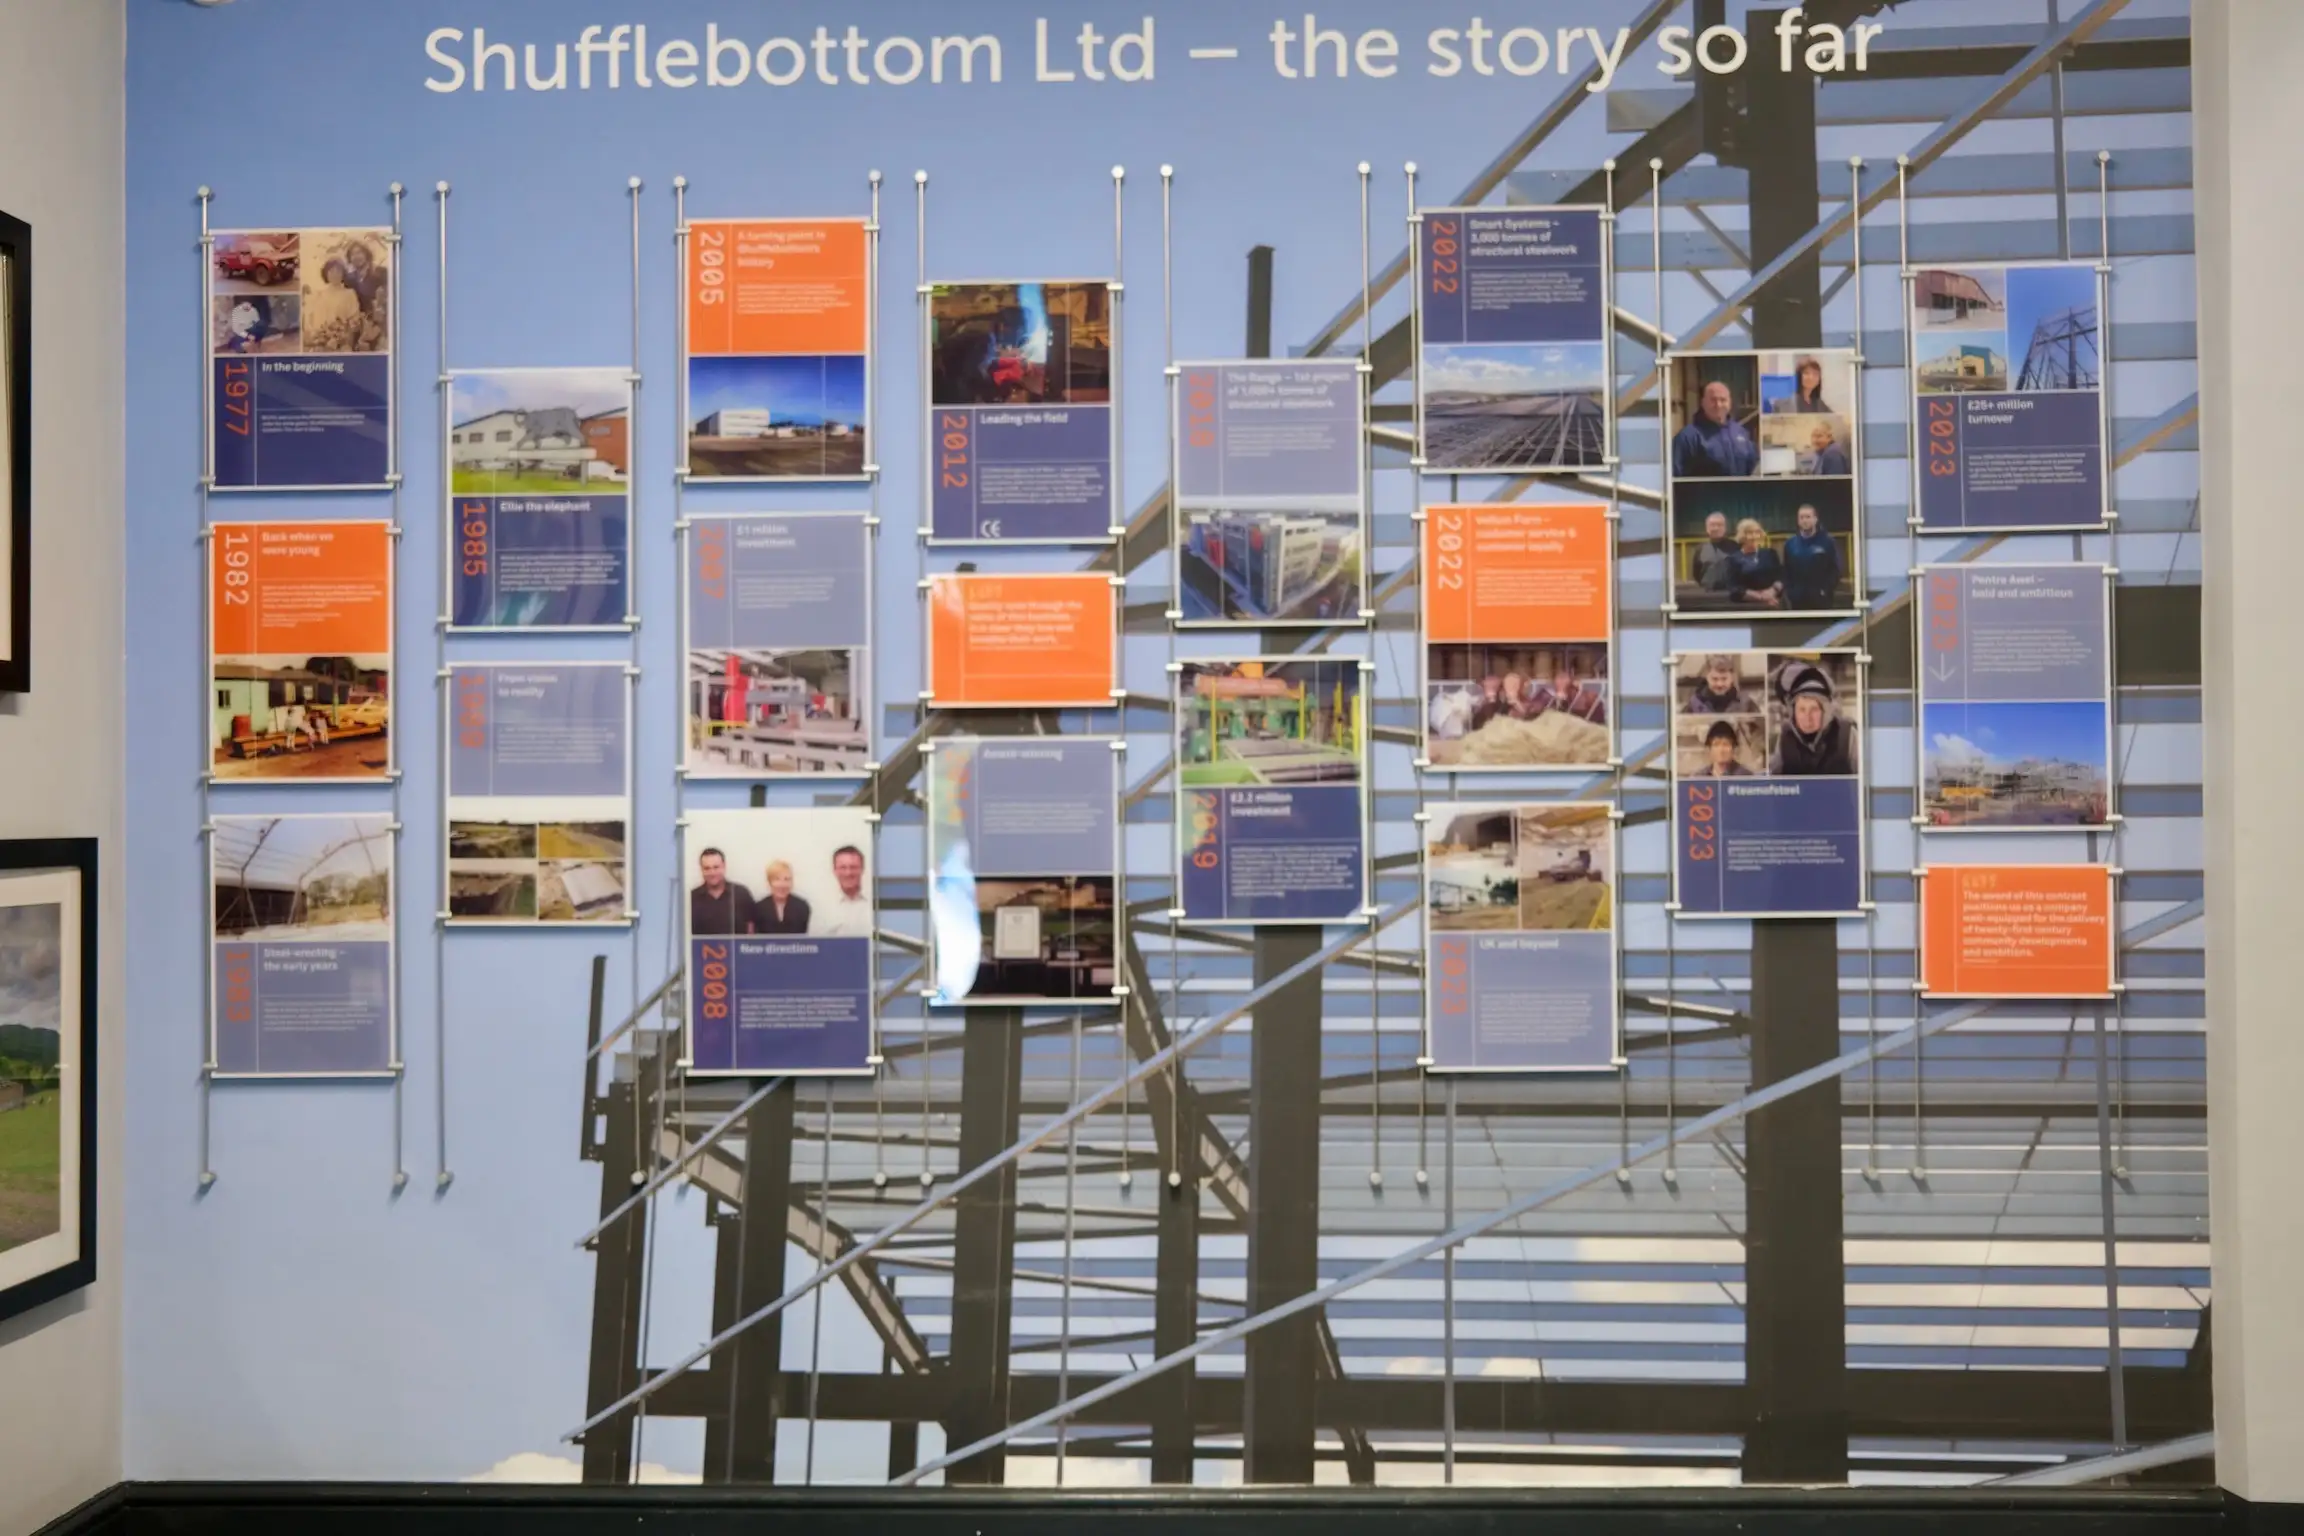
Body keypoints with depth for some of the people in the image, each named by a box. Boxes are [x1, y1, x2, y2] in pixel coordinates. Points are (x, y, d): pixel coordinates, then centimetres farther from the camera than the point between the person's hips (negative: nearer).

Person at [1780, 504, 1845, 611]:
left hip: (1821, 599, -2)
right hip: (1798, 599, 3)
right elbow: (1786, 571, 11)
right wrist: (1789, 592, 0)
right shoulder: (1790, 544, 9)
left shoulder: (1828, 542, 0)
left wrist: (1827, 591, -11)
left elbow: (1836, 570, -1)